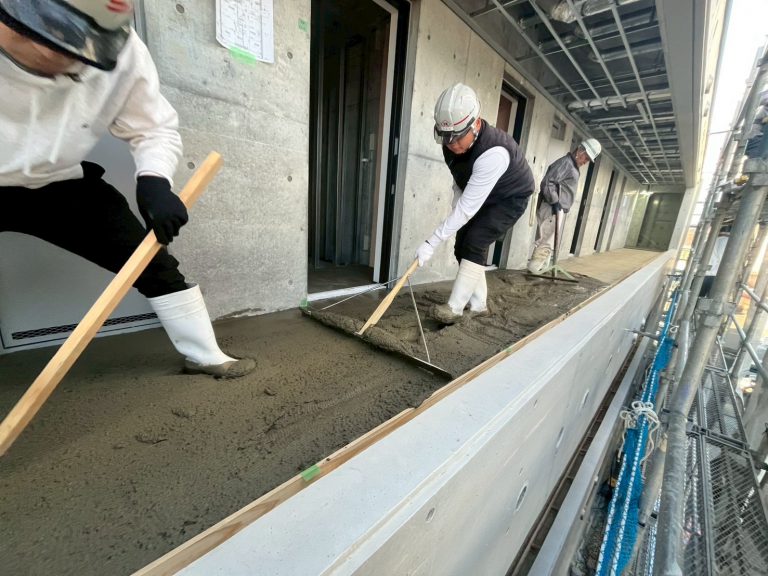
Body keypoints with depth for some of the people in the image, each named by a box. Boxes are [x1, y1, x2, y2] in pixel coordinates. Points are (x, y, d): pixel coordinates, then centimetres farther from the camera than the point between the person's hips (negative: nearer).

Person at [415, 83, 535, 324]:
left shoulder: (493, 153, -39)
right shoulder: (452, 142, -14)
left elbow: (467, 207, -40)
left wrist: (432, 243, -39)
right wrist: (458, 207, -2)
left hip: (510, 199, -7)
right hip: (481, 198, 8)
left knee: (474, 243, -23)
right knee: (463, 247, 0)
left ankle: (454, 308, -17)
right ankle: (478, 306, 11)